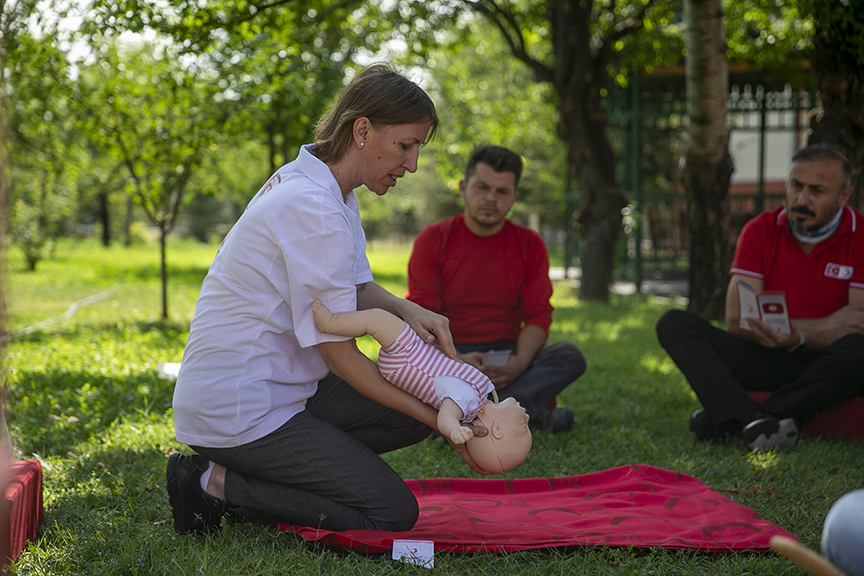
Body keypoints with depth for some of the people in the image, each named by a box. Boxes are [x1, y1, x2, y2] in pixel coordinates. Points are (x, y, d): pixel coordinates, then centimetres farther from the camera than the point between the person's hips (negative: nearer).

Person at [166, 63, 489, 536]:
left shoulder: (303, 180, 7)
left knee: (414, 414, 8)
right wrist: (438, 419, -15)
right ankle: (216, 483, -4)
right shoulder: (316, 212, -24)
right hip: (238, 409, -10)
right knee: (393, 513, -9)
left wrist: (407, 311, -9)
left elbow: (357, 288, 14)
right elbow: (340, 355, -20)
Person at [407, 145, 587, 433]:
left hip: (507, 358, 2)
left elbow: (538, 315, -1)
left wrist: (519, 363, -22)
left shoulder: (529, 244, 5)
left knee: (570, 356, -24)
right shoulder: (432, 239, -1)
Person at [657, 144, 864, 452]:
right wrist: (831, 324, -14)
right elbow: (736, 321, -6)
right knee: (673, 324, -16)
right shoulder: (760, 230, 3)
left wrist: (798, 337, -30)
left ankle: (724, 419, -30)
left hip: (824, 367, -3)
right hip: (762, 359, 3)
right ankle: (752, 420, -41)